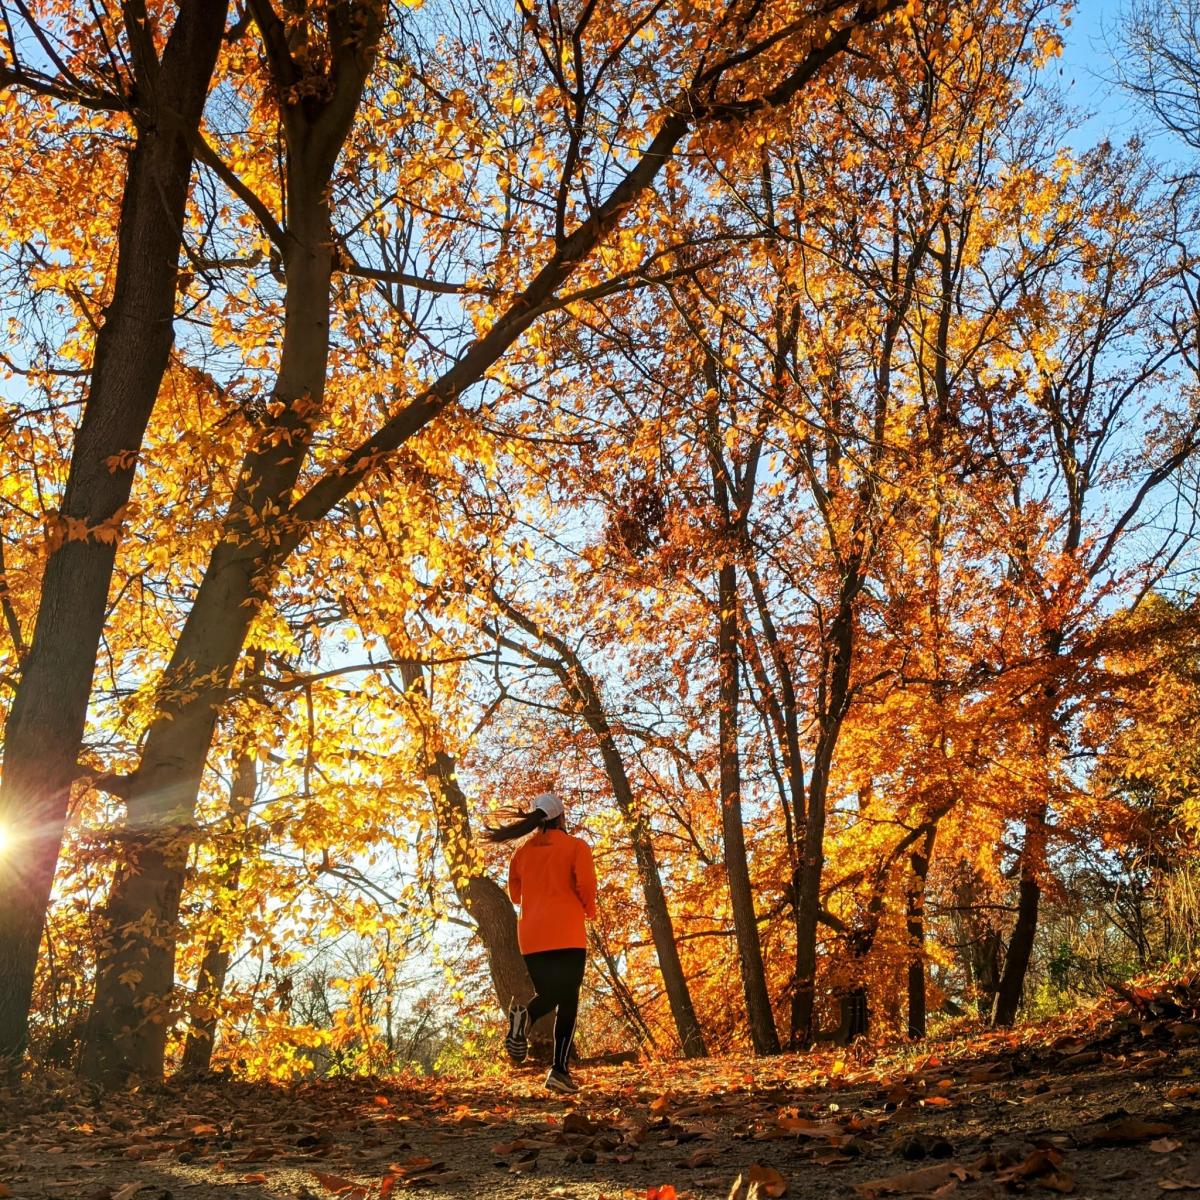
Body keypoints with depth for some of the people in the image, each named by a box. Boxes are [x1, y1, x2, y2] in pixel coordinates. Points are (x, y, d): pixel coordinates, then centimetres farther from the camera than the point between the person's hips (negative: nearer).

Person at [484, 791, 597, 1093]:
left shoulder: (523, 851, 11)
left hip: (531, 936, 4)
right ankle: (560, 1070, -12)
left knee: (547, 995, 15)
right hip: (566, 934, -4)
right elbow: (586, 884, -10)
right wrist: (589, 910, 10)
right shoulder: (576, 846, 0)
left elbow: (515, 894, 17)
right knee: (568, 1001, 2)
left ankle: (524, 1014, -20)